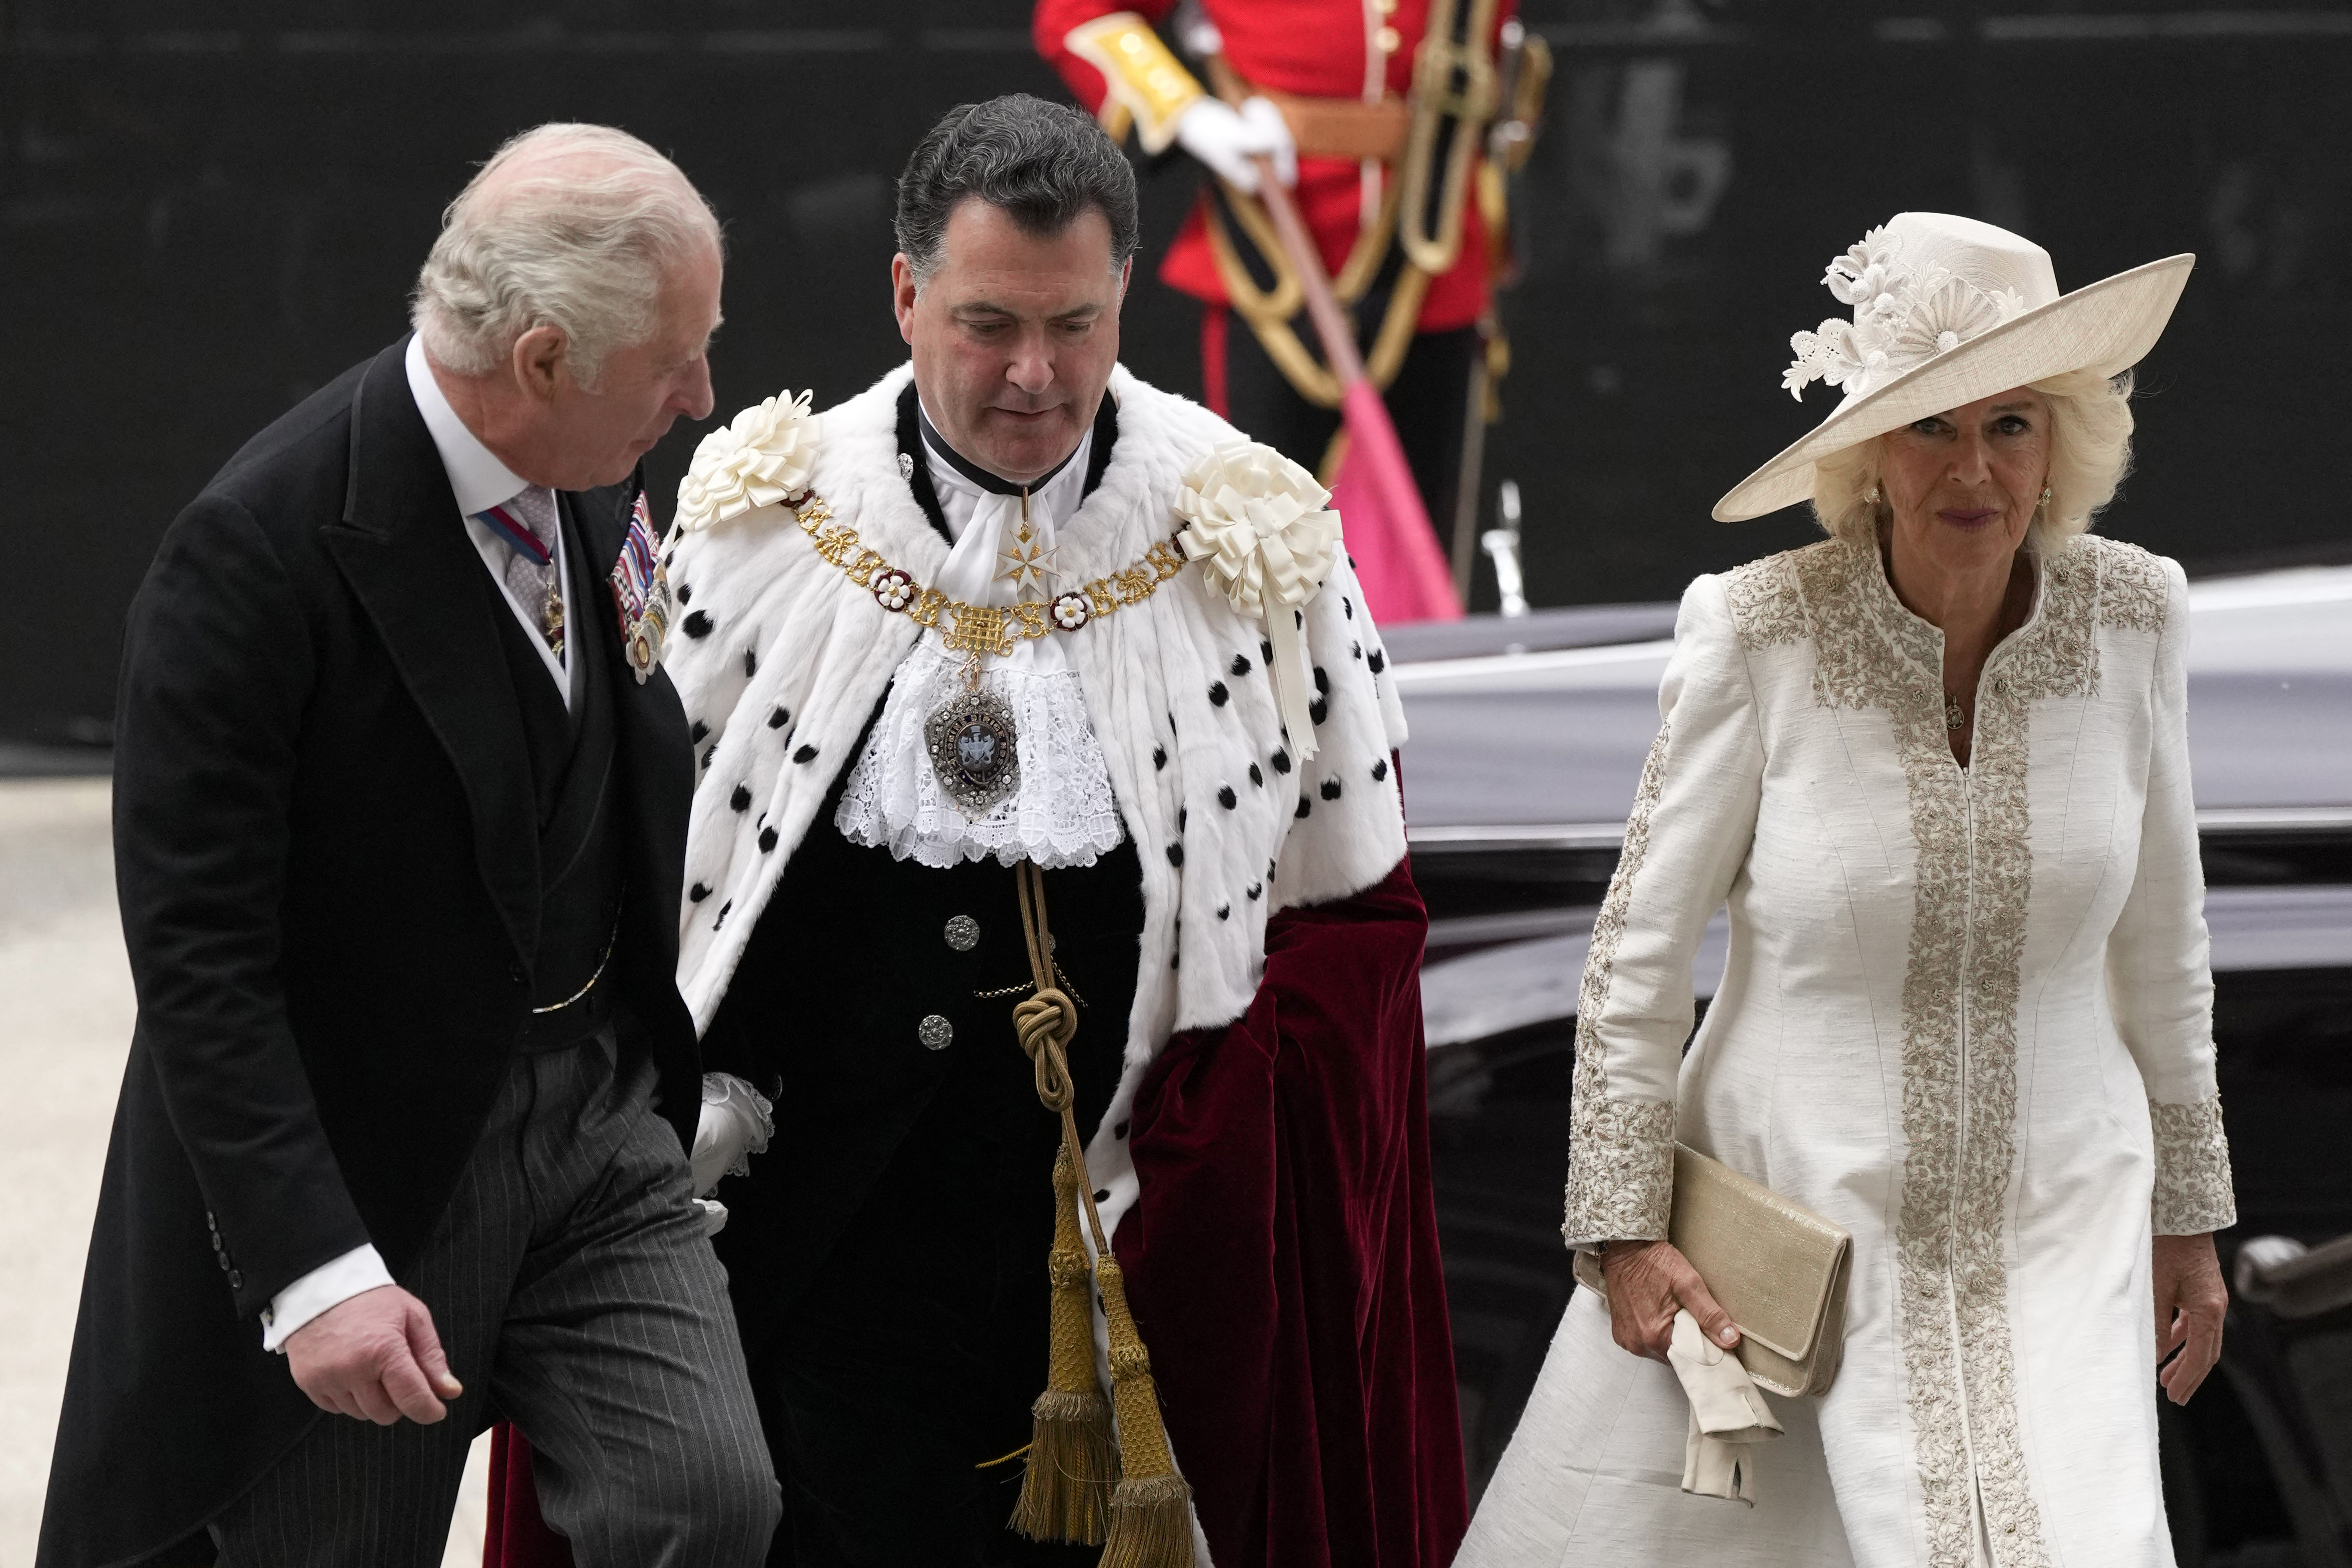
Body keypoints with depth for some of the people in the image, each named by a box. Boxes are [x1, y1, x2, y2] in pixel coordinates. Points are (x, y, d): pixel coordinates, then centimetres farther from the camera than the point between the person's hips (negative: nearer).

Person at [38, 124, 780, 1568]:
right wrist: (313, 1272, -28)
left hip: (599, 1121, 6)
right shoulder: (264, 546, -23)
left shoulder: (595, 486, 0)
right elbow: (197, 953, -23)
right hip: (365, 1166, -6)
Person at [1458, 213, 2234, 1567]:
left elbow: (2162, 933, 7)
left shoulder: (2133, 618, -6)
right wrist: (1626, 1227, -6)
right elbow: (1642, 953, -5)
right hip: (1797, 1214, -2)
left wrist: (2189, 1210, 13)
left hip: (2055, 1225, 2)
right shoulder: (1758, 633, -14)